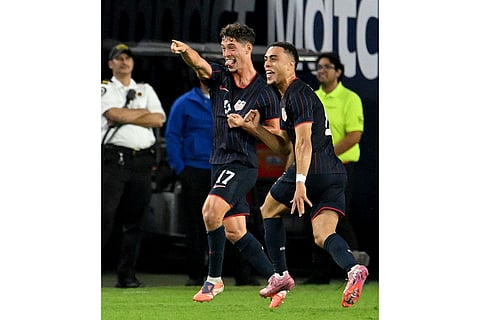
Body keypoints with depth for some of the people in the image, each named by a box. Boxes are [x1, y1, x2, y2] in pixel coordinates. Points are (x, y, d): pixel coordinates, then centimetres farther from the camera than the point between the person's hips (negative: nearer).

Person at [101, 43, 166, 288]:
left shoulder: (146, 90, 20)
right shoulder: (105, 89, 9)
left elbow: (159, 120, 5)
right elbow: (113, 114, -11)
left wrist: (126, 116, -3)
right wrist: (142, 113, 1)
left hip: (142, 161, 4)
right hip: (114, 159, -4)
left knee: (134, 220, 1)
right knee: (106, 216, -11)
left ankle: (126, 274, 3)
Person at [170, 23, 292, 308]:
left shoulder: (264, 92, -6)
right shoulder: (220, 77, 6)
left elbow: (275, 135, -1)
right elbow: (199, 65, -17)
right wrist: (184, 51, -39)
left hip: (243, 164, -7)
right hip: (221, 163, 7)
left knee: (211, 210, -26)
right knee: (234, 232, 8)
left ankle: (215, 279, -14)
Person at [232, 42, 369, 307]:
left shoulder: (298, 94, -7)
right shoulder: (286, 98, 25)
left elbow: (303, 142, -18)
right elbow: (284, 147, 27)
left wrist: (300, 183, -27)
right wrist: (255, 129, 16)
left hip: (312, 170, -9)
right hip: (334, 173, 9)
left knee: (269, 210, 14)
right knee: (323, 236, -1)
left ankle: (280, 275, 13)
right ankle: (354, 269, -28)